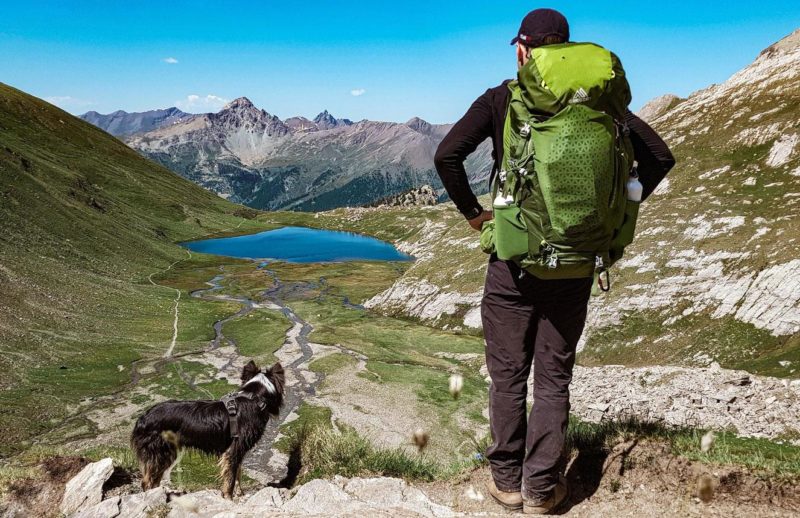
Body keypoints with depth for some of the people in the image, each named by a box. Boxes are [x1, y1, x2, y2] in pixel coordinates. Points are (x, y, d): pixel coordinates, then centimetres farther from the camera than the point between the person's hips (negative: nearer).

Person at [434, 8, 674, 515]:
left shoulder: (500, 100, -4)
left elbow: (447, 155, -15)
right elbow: (660, 155, 0)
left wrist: (472, 212, -2)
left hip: (514, 259, -2)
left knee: (508, 374, 12)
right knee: (554, 377, 12)